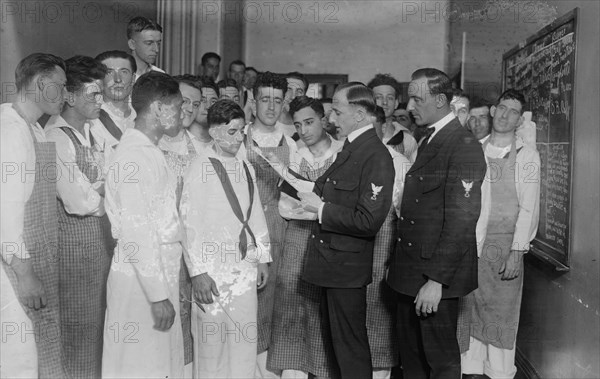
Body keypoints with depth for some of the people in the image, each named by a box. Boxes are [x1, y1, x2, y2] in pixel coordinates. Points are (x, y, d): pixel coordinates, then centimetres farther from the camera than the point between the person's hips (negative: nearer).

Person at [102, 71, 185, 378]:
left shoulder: (150, 151, 13)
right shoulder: (134, 155, -16)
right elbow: (137, 233, -21)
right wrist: (158, 295, -20)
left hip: (160, 273, 9)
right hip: (142, 281, -9)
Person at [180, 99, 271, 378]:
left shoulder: (245, 168, 9)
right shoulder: (201, 169, -10)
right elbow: (190, 223, -12)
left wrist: (262, 258, 12)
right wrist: (198, 272, -14)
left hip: (246, 268, 5)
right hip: (213, 271, -5)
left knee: (244, 341, 11)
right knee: (212, 344, 4)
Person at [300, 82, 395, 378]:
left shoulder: (376, 156, -20)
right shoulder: (350, 149, 10)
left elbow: (369, 221, -25)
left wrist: (321, 209, -18)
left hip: (348, 266, -9)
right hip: (330, 263, 9)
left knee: (351, 345, 5)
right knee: (337, 339, 21)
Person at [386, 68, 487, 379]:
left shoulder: (464, 146, -15)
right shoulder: (428, 142, 15)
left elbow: (461, 221, -21)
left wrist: (436, 281, -22)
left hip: (436, 275, -8)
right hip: (411, 271, 9)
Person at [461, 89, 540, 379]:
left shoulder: (526, 156, -2)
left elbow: (528, 208, -6)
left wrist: (517, 252, -13)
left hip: (504, 246, -3)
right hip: (469, 243, 3)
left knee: (502, 312, 4)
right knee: (471, 310, 10)